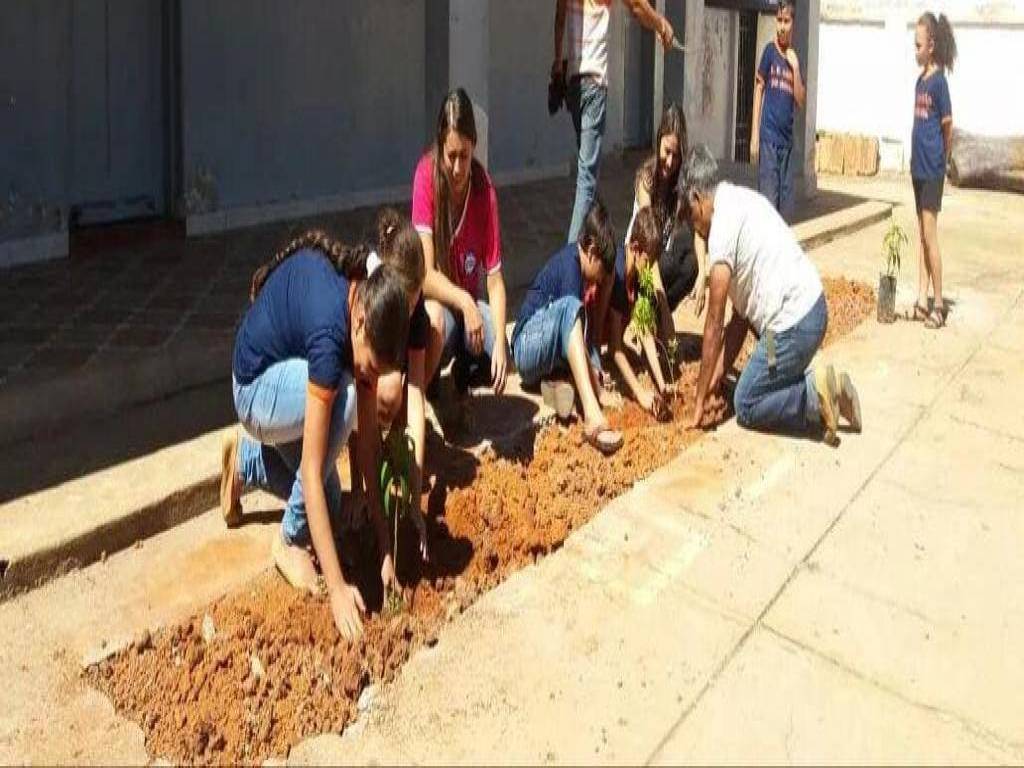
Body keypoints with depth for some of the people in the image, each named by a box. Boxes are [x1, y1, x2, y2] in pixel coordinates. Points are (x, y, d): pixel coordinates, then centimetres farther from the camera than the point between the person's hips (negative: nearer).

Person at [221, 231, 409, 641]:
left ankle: (246, 460, 29)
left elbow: (368, 441, -12)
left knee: (327, 507, 6)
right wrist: (338, 588, -39)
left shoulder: (368, 303, -18)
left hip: (291, 376, 7)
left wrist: (385, 547, -12)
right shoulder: (330, 329, -39)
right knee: (342, 395, -34)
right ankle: (290, 541, -17)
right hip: (255, 388, -6)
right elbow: (311, 470, -38)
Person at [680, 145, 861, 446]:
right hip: (813, 307, 9)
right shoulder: (739, 200, 15)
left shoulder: (722, 224, -14)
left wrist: (699, 402, -4)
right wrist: (720, 370, 16)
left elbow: (714, 324, -11)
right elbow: (741, 310, 16)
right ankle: (821, 388, 7)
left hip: (793, 325, -9)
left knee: (746, 406, 6)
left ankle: (817, 396, -8)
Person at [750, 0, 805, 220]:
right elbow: (758, 90, -2)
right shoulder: (770, 51, -1)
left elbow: (801, 101, 5)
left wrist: (795, 67, -7)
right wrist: (754, 136, -7)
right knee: (768, 201, -8)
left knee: (786, 206, 7)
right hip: (768, 138, -5)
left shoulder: (795, 59, 12)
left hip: (787, 140, 5)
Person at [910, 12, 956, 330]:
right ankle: (922, 300, 16)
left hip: (932, 170, -9)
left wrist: (941, 159, -1)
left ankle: (938, 305, 0)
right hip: (919, 168, 9)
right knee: (921, 234, 10)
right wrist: (920, 159, 12)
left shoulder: (938, 81, -13)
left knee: (930, 235, -6)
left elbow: (948, 127, -11)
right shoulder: (920, 80, 12)